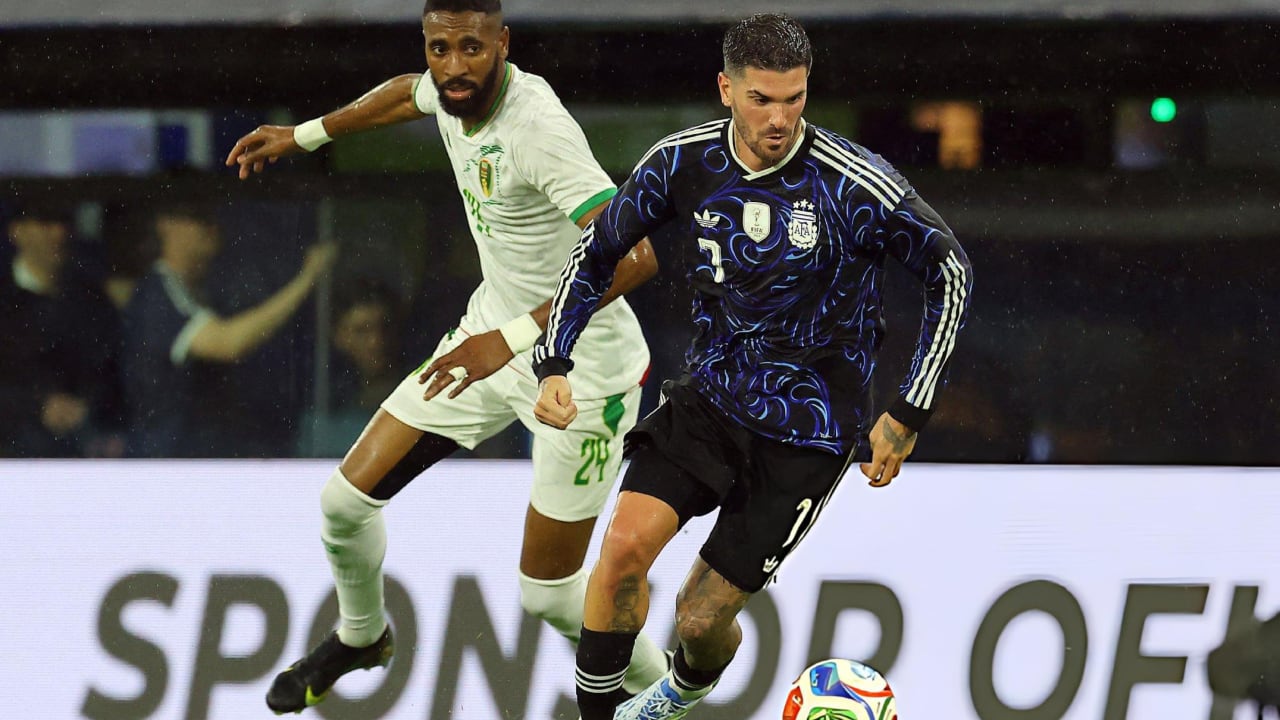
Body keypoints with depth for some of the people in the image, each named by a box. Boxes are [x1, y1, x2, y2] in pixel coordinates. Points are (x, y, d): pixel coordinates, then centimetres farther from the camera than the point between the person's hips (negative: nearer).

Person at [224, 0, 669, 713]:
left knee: (548, 593, -2)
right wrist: (303, 135, 31)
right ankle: (361, 635, 38)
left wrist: (514, 338, -45)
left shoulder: (537, 127, -33)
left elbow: (633, 255, -42)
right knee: (349, 496, 7)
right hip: (496, 337, 7)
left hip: (582, 370, -7)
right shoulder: (450, 89, -8)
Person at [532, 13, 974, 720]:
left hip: (805, 433, -3)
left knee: (701, 619, 0)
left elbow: (949, 273, -10)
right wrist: (553, 363, -6)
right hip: (709, 397, 3)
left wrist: (907, 415, -12)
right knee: (625, 544, -20)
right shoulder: (683, 162, -8)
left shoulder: (855, 185, -21)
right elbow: (596, 252, 7)